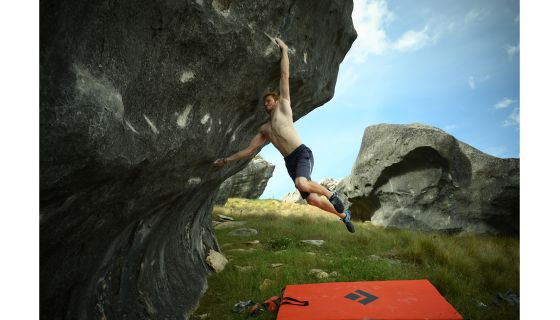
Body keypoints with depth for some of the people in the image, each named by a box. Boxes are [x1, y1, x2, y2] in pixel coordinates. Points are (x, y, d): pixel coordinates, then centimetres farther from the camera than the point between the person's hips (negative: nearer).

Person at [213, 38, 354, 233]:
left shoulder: (283, 107, 8)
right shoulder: (264, 129, 21)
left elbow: (285, 76, 5)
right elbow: (249, 150, 20)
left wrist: (284, 50, 6)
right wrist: (226, 160, 16)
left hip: (302, 153, -6)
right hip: (289, 162, 6)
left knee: (301, 184, -35)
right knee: (311, 200, 3)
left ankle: (331, 194, -7)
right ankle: (343, 215, 25)